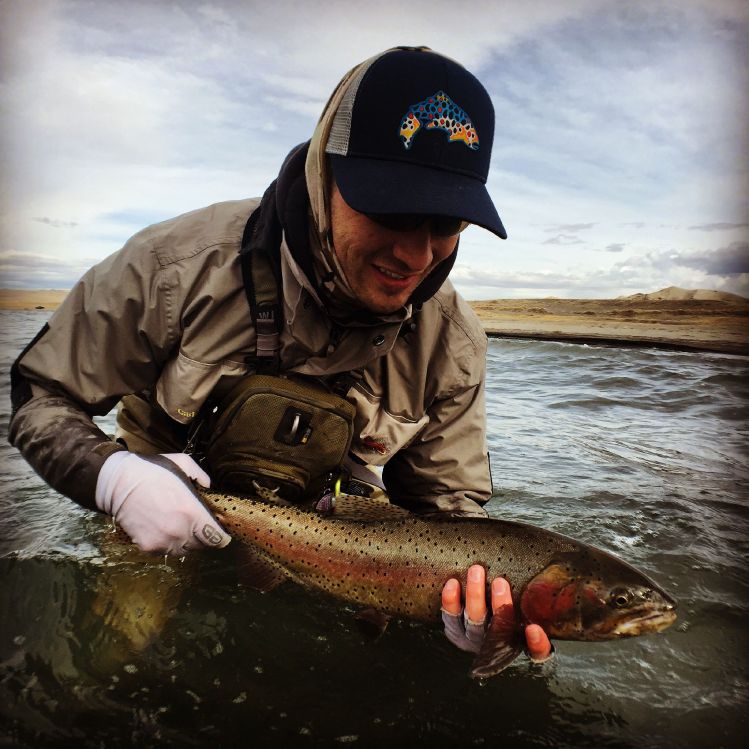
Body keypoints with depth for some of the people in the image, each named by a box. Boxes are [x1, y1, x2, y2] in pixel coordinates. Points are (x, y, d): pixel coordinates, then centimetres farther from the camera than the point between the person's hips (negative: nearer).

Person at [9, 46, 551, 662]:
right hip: (164, 545, 0)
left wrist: (478, 584, -28)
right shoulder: (180, 265, -23)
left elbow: (449, 502, -6)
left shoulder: (453, 343, -15)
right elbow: (41, 396, -10)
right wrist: (114, 475, -31)